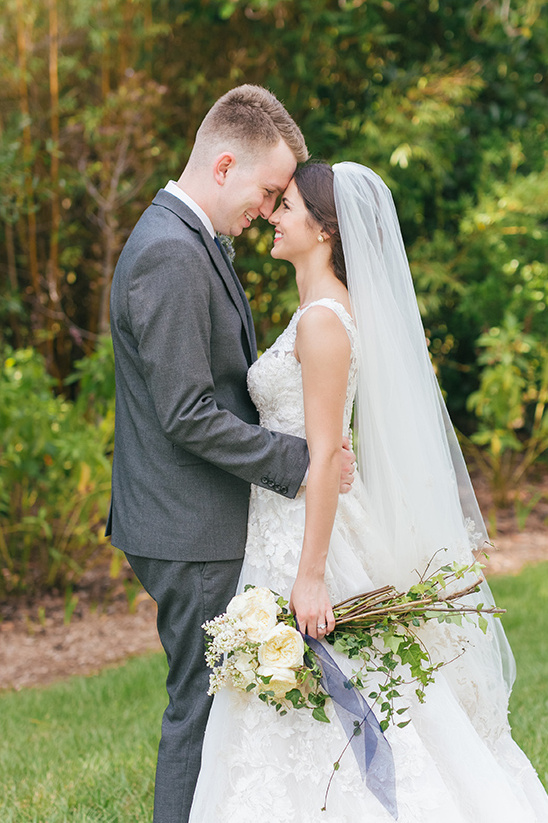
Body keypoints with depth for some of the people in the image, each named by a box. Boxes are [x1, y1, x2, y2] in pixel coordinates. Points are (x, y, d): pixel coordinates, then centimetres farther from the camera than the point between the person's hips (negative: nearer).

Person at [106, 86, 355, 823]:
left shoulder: (188, 240, 14)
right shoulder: (171, 254, -20)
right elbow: (188, 416, -23)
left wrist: (304, 446, 11)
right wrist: (300, 460, -18)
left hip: (201, 522, 10)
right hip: (193, 532, -10)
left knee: (213, 700, 16)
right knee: (203, 705, -2)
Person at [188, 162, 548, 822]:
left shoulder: (323, 320, -18)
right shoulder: (327, 309, 12)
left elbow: (325, 456, -22)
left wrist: (311, 575, -23)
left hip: (306, 536, -10)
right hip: (290, 522, 10)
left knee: (305, 734, -3)